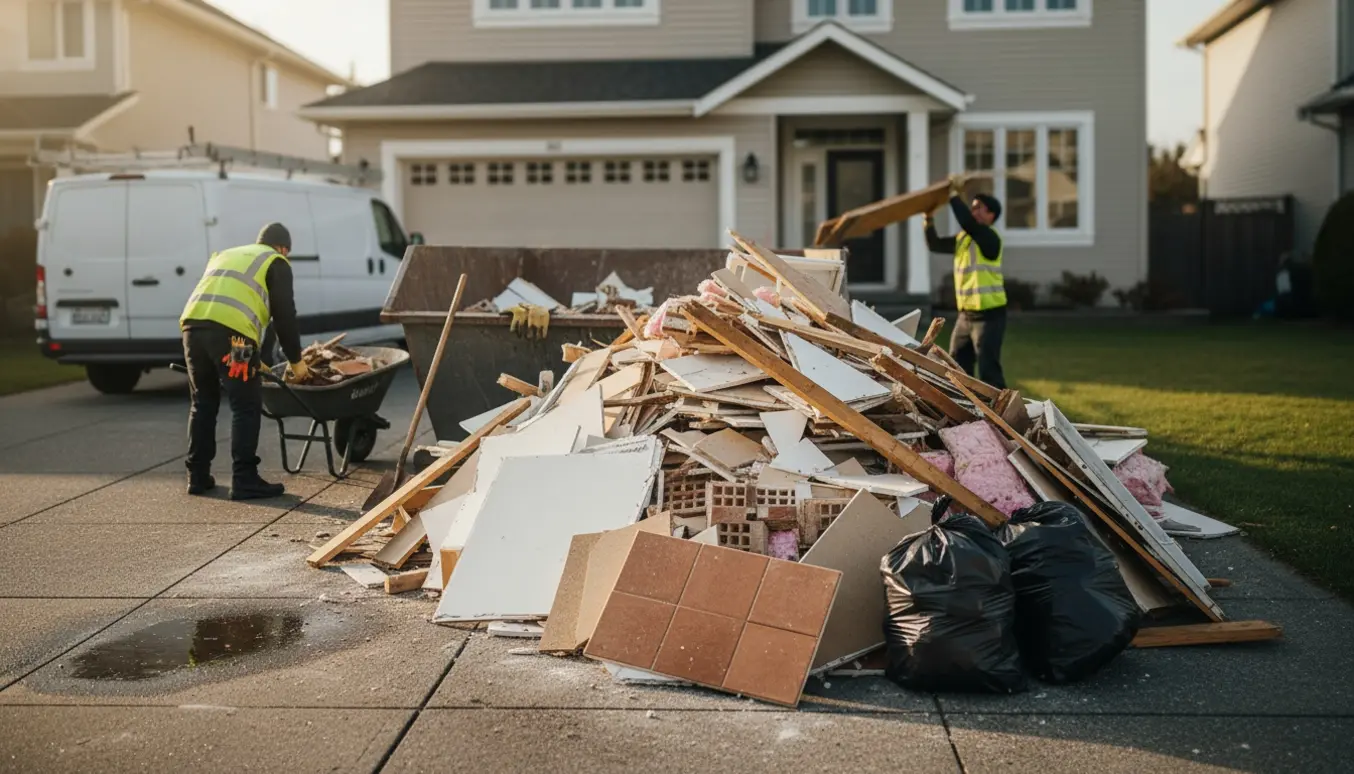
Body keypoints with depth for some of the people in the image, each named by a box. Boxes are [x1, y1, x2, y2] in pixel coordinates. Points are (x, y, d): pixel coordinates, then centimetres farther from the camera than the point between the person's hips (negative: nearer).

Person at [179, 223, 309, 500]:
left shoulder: (224, 255, 35)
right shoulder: (275, 263, 15)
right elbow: (284, 315, 8)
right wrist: (295, 360, 19)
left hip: (192, 324, 7)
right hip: (231, 330, -6)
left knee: (203, 403, 18)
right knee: (246, 407, 1)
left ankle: (198, 477, 22)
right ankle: (244, 480, -1)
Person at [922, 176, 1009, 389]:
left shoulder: (989, 238, -15)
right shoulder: (962, 238, 11)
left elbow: (967, 222, -31)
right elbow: (935, 244, 18)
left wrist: (955, 195, -22)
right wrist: (928, 220, 5)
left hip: (989, 316, -9)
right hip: (966, 315, 9)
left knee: (988, 371, -9)